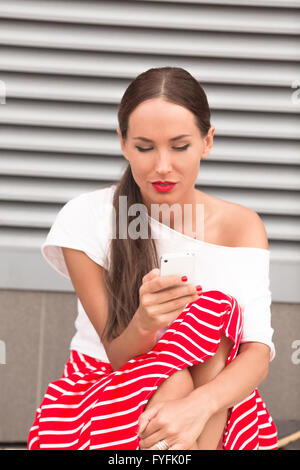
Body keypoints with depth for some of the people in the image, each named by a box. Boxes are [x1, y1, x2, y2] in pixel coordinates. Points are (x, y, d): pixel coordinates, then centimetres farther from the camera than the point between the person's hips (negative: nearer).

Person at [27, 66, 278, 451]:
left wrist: (198, 405, -39)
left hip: (211, 401, 2)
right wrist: (144, 324, -38)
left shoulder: (241, 226, -6)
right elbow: (116, 356, -13)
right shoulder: (86, 220, -12)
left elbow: (258, 353, -17)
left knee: (214, 311, -26)